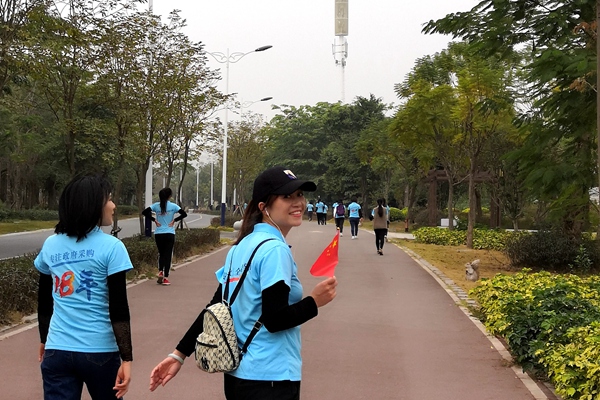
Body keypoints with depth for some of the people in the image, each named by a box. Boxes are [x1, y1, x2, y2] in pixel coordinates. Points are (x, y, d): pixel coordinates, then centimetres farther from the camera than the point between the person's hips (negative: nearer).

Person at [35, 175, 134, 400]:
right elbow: (118, 309, -12)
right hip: (99, 352, -3)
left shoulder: (50, 245, 5)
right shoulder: (111, 247, -9)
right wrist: (126, 358, -9)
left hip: (57, 351, 3)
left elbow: (44, 302, 14)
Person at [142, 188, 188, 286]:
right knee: (168, 255, 3)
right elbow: (184, 214, -13)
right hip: (169, 234, -2)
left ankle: (160, 272, -1)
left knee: (161, 254, 18)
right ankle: (165, 278, 0)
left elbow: (144, 212, -5)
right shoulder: (173, 206, -6)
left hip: (158, 234, 2)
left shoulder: (156, 205, 0)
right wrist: (174, 220, -5)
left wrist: (154, 220, -1)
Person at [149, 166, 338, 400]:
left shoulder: (241, 247, 8)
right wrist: (315, 301, -9)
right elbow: (274, 319, -21)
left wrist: (180, 354, 11)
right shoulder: (275, 250, -17)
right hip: (270, 379, -8)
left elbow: (216, 308, 8)